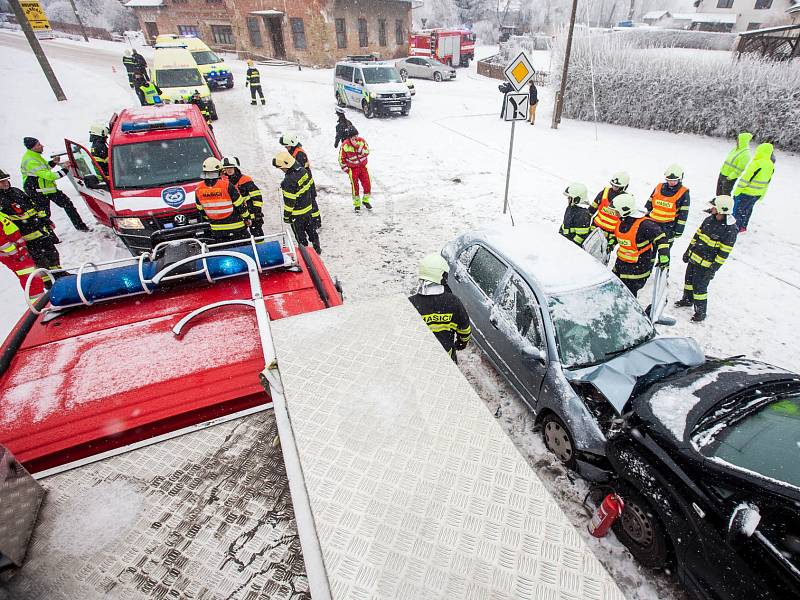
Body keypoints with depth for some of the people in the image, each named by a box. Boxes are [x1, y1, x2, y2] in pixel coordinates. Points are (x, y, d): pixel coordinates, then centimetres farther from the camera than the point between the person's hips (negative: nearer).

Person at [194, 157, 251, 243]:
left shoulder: (199, 188, -3)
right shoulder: (227, 185, -18)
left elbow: (200, 209, 9)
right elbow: (240, 204, -11)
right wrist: (247, 218, 4)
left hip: (216, 229, 5)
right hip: (235, 226, -5)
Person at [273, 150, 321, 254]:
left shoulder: (289, 180, -28)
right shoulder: (303, 170, -5)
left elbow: (289, 201, -24)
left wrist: (286, 216, -12)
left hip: (297, 213, -8)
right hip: (308, 208, 8)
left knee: (300, 235, 10)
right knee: (311, 229, 22)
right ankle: (317, 249, 36)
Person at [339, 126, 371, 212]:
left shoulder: (361, 141, -7)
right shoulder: (345, 145, -14)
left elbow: (367, 152, -10)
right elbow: (341, 158, -5)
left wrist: (358, 147, -24)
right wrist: (345, 169, -5)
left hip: (363, 166, 3)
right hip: (352, 168, -3)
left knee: (367, 184, 3)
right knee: (355, 186, 1)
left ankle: (365, 200, 27)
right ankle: (357, 204, 18)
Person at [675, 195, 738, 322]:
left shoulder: (730, 229, -20)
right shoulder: (709, 219, 0)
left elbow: (724, 253, -18)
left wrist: (714, 268, -18)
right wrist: (688, 251, 15)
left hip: (706, 265, -7)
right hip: (693, 258, 7)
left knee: (699, 287, -1)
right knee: (689, 279, 22)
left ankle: (701, 312, 14)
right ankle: (687, 299, 44)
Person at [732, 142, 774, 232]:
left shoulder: (756, 163, -22)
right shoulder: (771, 166, 3)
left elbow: (745, 179, -21)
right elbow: (767, 182, 11)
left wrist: (737, 191, -14)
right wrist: (762, 195, 19)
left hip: (746, 192, -8)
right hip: (757, 194, 8)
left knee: (737, 210, 4)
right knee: (748, 209, 21)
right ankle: (743, 227, 31)